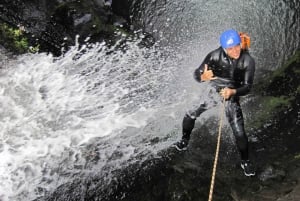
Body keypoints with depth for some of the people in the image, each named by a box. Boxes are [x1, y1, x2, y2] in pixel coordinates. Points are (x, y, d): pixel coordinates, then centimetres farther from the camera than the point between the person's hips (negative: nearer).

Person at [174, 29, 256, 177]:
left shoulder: (248, 61, -19)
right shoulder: (215, 56, -20)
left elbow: (247, 87, -15)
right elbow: (196, 74, -14)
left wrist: (232, 92, -35)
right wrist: (203, 77, -39)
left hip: (232, 96, -1)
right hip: (213, 91, 2)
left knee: (239, 133, -9)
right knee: (190, 115, -3)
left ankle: (245, 161, 17)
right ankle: (184, 142, 27)